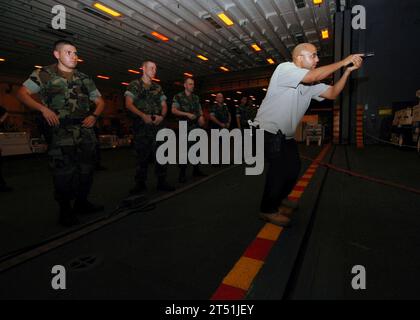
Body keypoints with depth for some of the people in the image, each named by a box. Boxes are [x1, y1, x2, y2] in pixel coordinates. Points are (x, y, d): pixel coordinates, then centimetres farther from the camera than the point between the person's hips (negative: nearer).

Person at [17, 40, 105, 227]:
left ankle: (81, 203, 25)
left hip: (85, 129, 5)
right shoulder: (44, 74, 6)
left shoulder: (83, 78, 17)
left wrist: (94, 115, 1)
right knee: (64, 172, -5)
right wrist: (43, 108, -15)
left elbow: (99, 101, 20)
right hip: (60, 130, -4)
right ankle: (65, 210, 9)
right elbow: (22, 94, 0)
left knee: (86, 169, 8)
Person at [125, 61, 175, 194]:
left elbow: (164, 105, 16)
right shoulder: (134, 84, 6)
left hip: (157, 124, 4)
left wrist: (162, 116, -6)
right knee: (142, 154, 0)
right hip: (141, 125, -3)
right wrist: (143, 115, -18)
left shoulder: (158, 87, 19)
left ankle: (162, 182, 8)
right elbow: (128, 104, -4)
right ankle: (140, 183, 11)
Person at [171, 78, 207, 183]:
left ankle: (196, 170, 21)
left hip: (197, 126, 6)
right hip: (185, 127, -5)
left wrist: (201, 117, -2)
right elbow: (174, 110, -7)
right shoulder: (178, 96, 2)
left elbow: (200, 110, 20)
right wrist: (187, 114, -16)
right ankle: (182, 173, -1)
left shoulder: (196, 97, 17)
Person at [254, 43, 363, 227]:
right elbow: (314, 76, -24)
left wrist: (348, 71, -3)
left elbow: (332, 93, 7)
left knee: (293, 169, 10)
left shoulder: (310, 84, 11)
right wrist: (343, 62, -14)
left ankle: (274, 204, 28)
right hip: (267, 130, -9)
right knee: (280, 168, -15)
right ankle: (268, 210, 3)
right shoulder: (285, 68, -12)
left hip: (285, 134, 9)